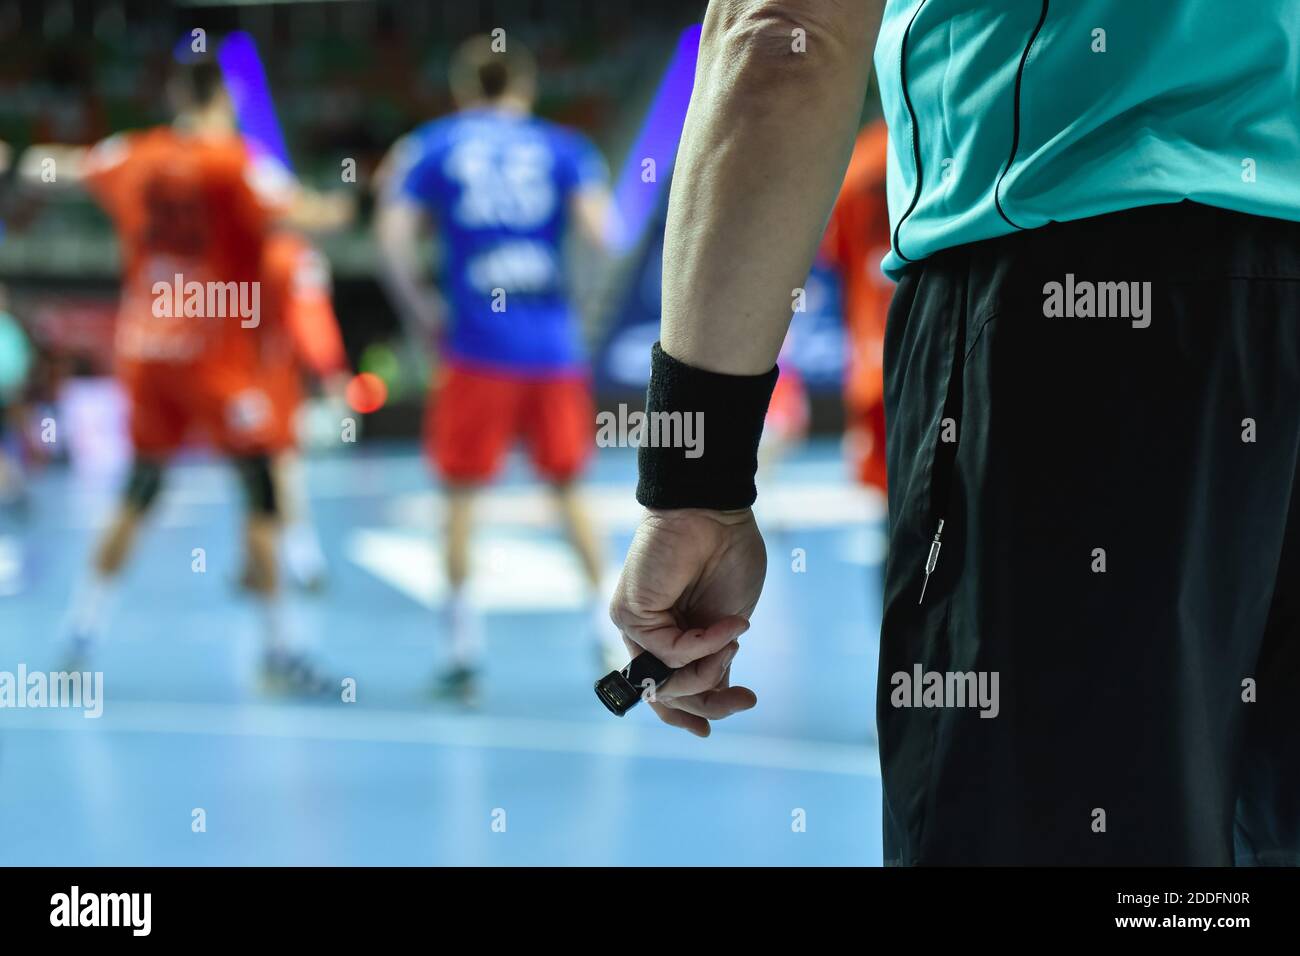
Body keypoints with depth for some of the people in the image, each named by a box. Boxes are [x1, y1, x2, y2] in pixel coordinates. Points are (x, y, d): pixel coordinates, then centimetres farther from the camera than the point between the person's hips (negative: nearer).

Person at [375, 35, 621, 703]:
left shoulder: (431, 146, 7)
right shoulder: (562, 147, 8)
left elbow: (394, 237, -4)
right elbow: (599, 232, -5)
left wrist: (419, 308, 9)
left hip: (478, 346, -1)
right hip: (554, 343, 2)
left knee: (461, 493, 8)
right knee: (568, 489, 15)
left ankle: (465, 654, 6)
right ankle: (610, 635, 16)